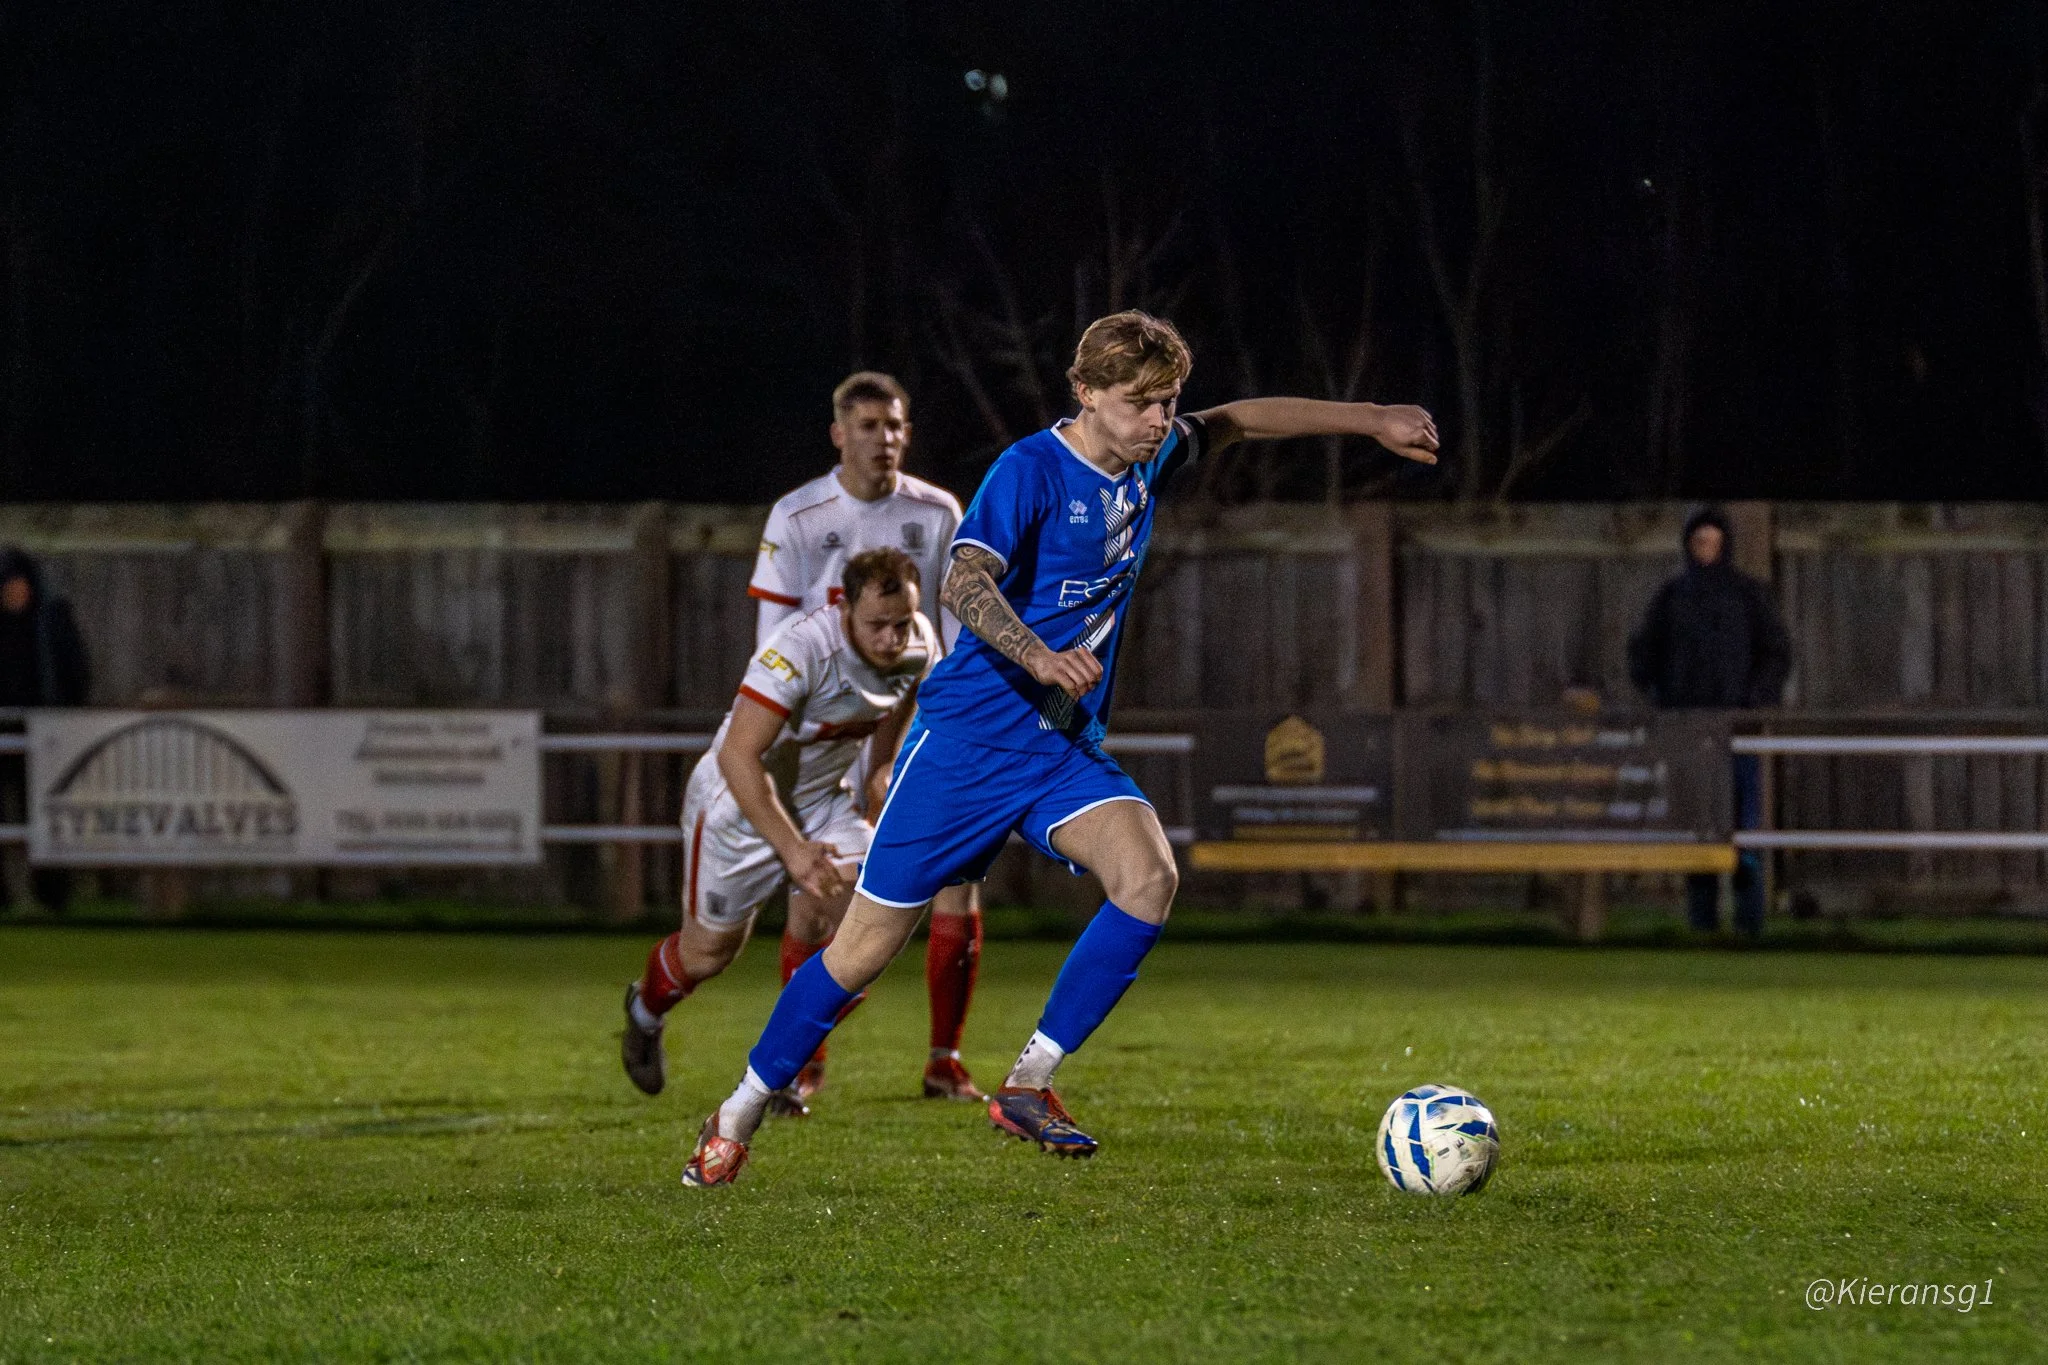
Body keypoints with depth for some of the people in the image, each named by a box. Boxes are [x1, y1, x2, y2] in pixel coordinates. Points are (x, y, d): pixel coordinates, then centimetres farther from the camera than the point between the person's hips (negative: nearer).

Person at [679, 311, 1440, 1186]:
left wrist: (1371, 421, 23)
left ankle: (1028, 1085, -15)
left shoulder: (1148, 462, 6)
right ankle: (737, 1118, 18)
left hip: (1067, 751, 6)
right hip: (969, 738, -6)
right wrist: (1039, 657, -46)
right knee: (867, 948, -2)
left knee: (1149, 878, -23)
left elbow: (1236, 423, 25)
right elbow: (964, 584, -29)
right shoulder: (1031, 471, -15)